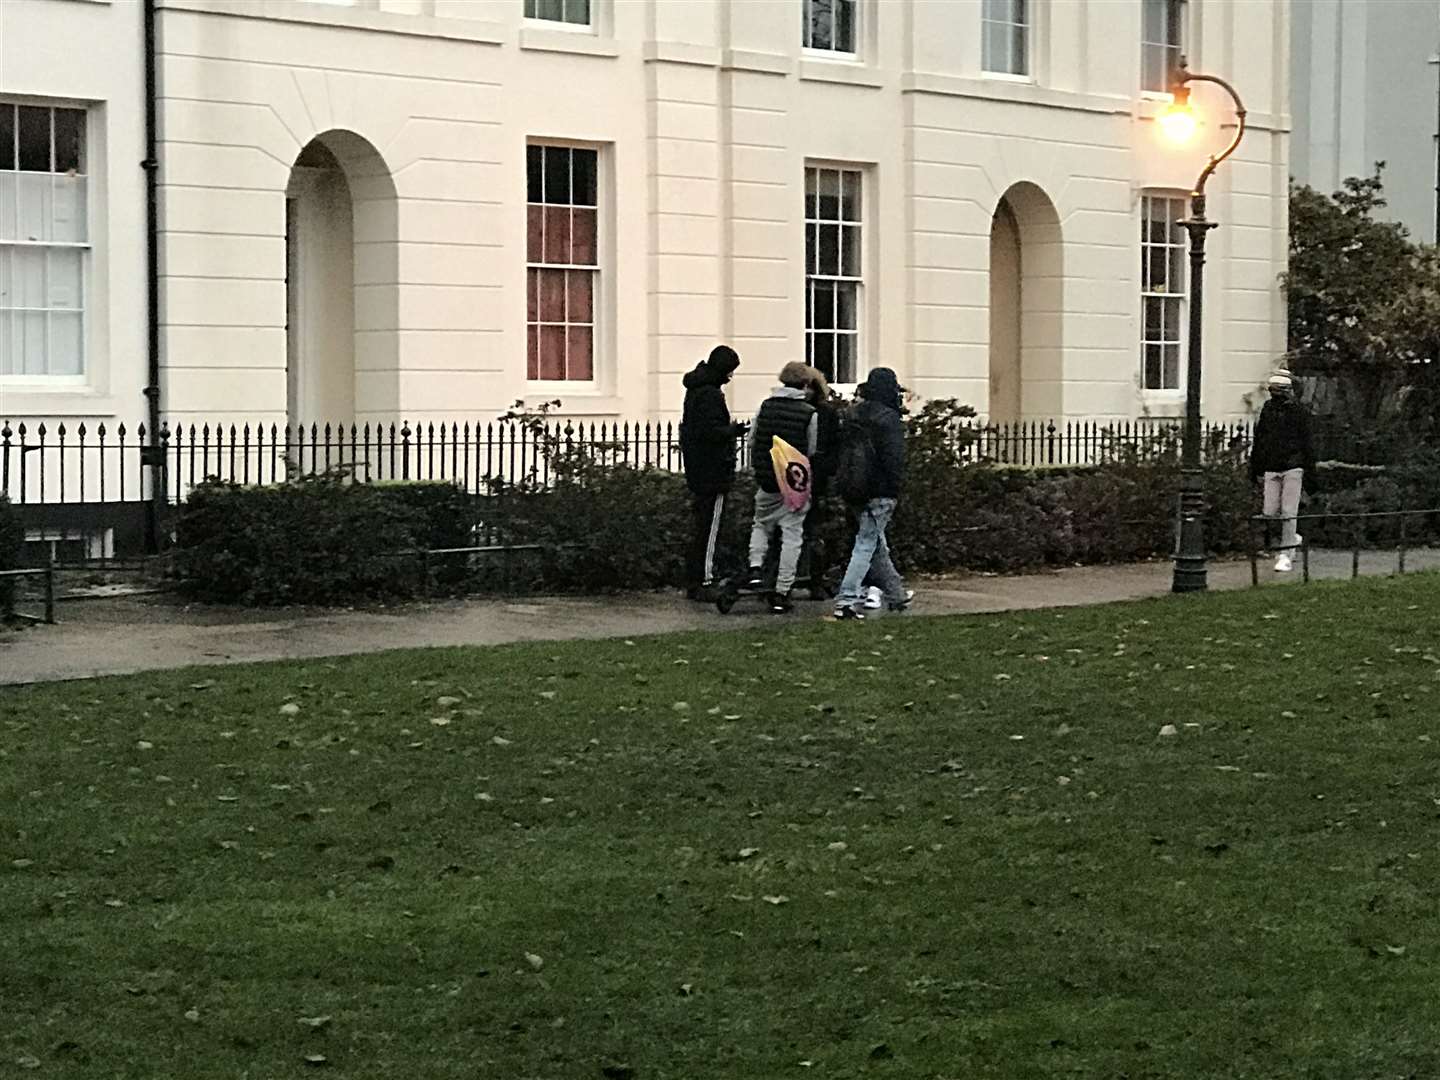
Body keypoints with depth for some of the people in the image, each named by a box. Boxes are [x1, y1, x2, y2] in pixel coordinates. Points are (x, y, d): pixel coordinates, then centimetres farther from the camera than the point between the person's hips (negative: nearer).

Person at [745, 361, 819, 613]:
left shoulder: (765, 406, 1)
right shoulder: (809, 413, -9)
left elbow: (752, 440, 8)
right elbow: (812, 451, -6)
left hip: (767, 481, 3)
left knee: (761, 524, 25)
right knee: (792, 535, 4)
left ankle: (756, 567, 3)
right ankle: (781, 593, 2)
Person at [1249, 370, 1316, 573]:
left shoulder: (1299, 411, -1)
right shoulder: (1267, 410, 12)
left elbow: (1307, 442, -1)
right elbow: (1258, 442, 16)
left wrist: (1310, 469, -6)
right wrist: (1256, 470, 15)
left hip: (1292, 468, -4)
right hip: (1271, 469, 5)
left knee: (1288, 512, -5)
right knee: (1270, 513, 1)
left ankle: (1285, 555, -1)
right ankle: (1292, 538, 25)